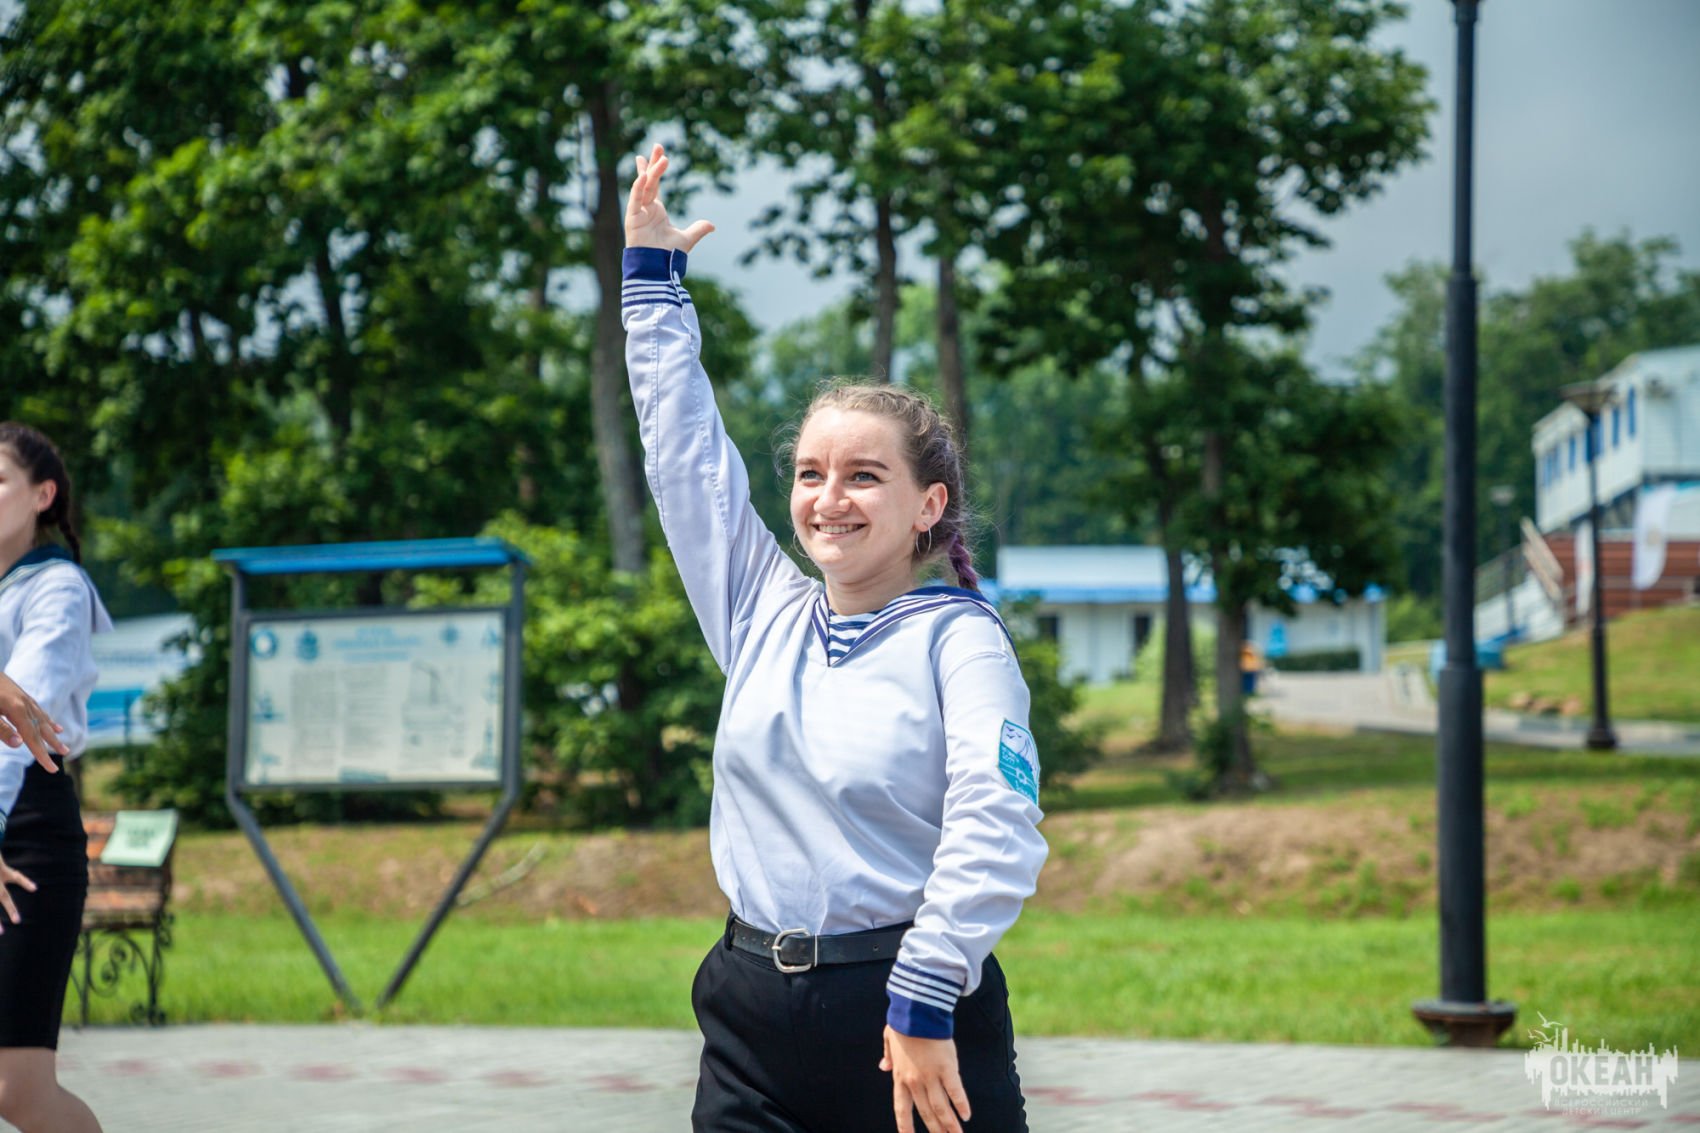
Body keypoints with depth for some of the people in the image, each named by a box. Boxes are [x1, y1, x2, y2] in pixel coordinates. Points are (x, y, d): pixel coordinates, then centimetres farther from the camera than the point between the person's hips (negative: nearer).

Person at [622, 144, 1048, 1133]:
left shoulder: (959, 637, -5)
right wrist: (654, 280, 16)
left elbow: (996, 828, -17)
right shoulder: (763, 612, 10)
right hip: (753, 1018, 5)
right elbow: (686, 453, 14)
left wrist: (924, 997, -24)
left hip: (914, 1022, -5)